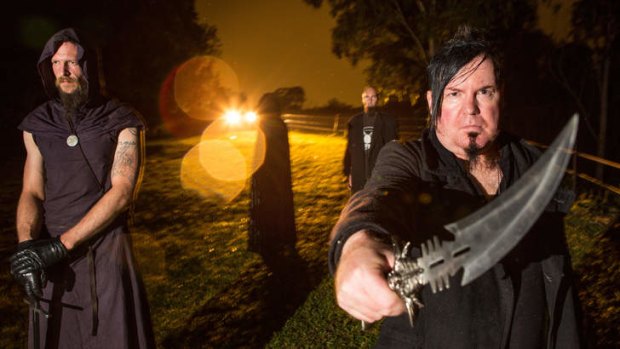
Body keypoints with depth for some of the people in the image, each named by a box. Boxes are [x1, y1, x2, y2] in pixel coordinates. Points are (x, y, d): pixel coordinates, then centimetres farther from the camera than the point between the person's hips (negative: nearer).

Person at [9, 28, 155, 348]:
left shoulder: (120, 122, -3)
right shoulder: (37, 125, 7)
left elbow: (121, 192, -12)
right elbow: (31, 193, 3)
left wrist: (60, 244, -19)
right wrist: (26, 245, -18)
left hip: (106, 252, -3)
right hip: (50, 257, 3)